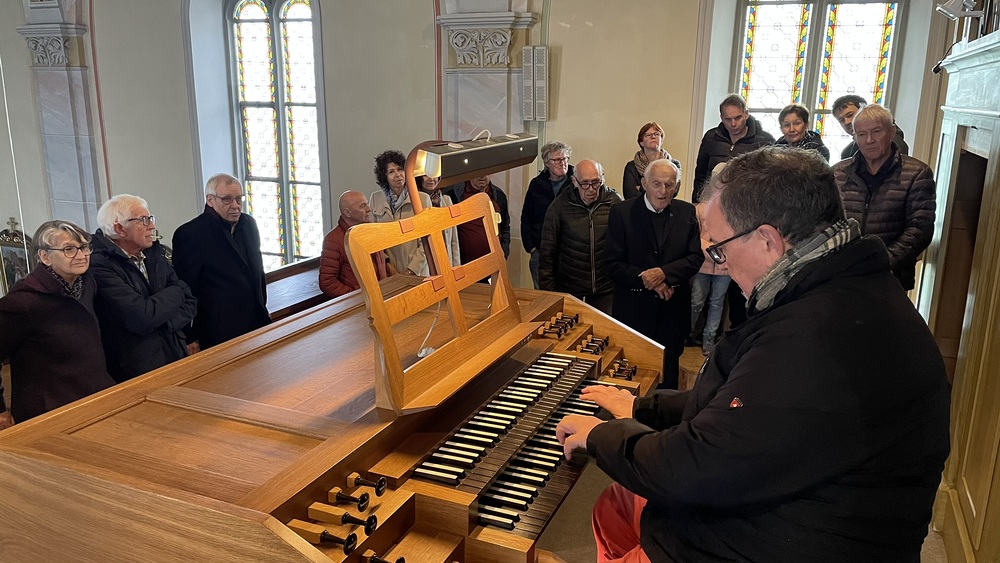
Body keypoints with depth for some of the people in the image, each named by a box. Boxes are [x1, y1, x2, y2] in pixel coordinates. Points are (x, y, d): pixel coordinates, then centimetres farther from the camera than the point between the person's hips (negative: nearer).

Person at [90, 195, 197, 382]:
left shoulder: (155, 255, 10)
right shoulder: (99, 266, -14)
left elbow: (189, 302, 7)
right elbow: (141, 318, -22)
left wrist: (163, 324, -12)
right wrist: (175, 293, -4)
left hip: (176, 358, 6)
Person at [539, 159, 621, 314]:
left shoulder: (614, 202, -3)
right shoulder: (560, 206, -6)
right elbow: (547, 252, -1)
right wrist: (547, 290, -3)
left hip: (605, 289, 1)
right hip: (568, 289, -1)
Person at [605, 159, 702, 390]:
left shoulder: (688, 213, 2)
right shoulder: (622, 212, -4)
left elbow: (696, 257, -1)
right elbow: (612, 264, -7)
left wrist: (664, 273, -18)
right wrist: (647, 280, -17)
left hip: (672, 309, 2)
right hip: (633, 309, -1)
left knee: (667, 374, 13)